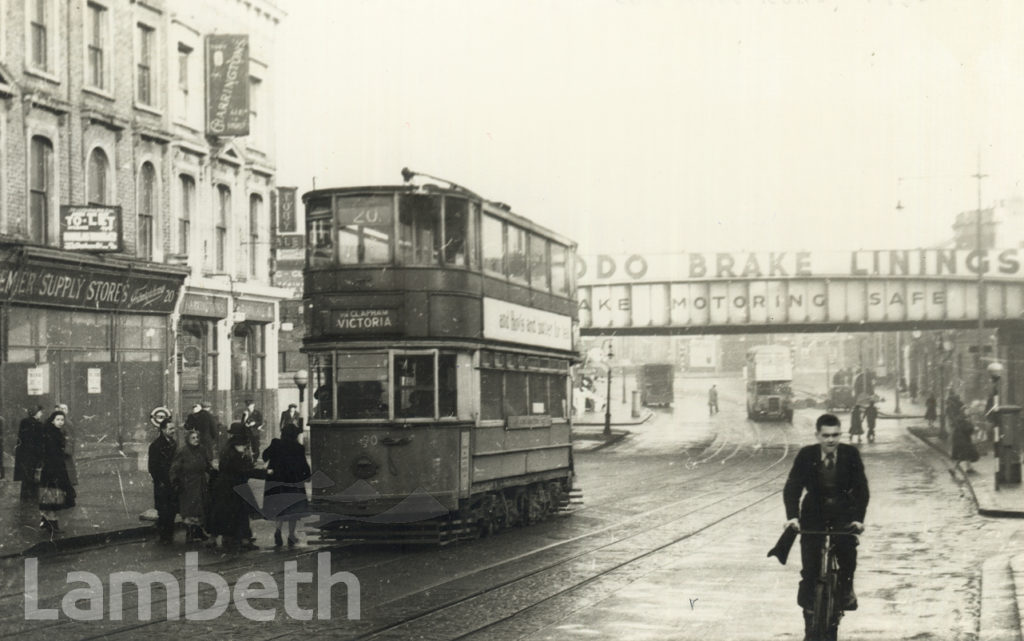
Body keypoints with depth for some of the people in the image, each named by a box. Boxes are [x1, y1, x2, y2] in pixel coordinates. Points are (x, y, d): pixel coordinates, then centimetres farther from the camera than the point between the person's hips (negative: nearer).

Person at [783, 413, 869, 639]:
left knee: (847, 548, -27)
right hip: (814, 516, 0)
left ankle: (846, 587, 4)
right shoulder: (806, 455, -9)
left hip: (843, 514, 0)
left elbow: (861, 488, -8)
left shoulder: (851, 454, -8)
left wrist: (858, 518, -20)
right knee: (810, 571, -5)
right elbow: (792, 487, -13)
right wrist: (792, 516, -27)